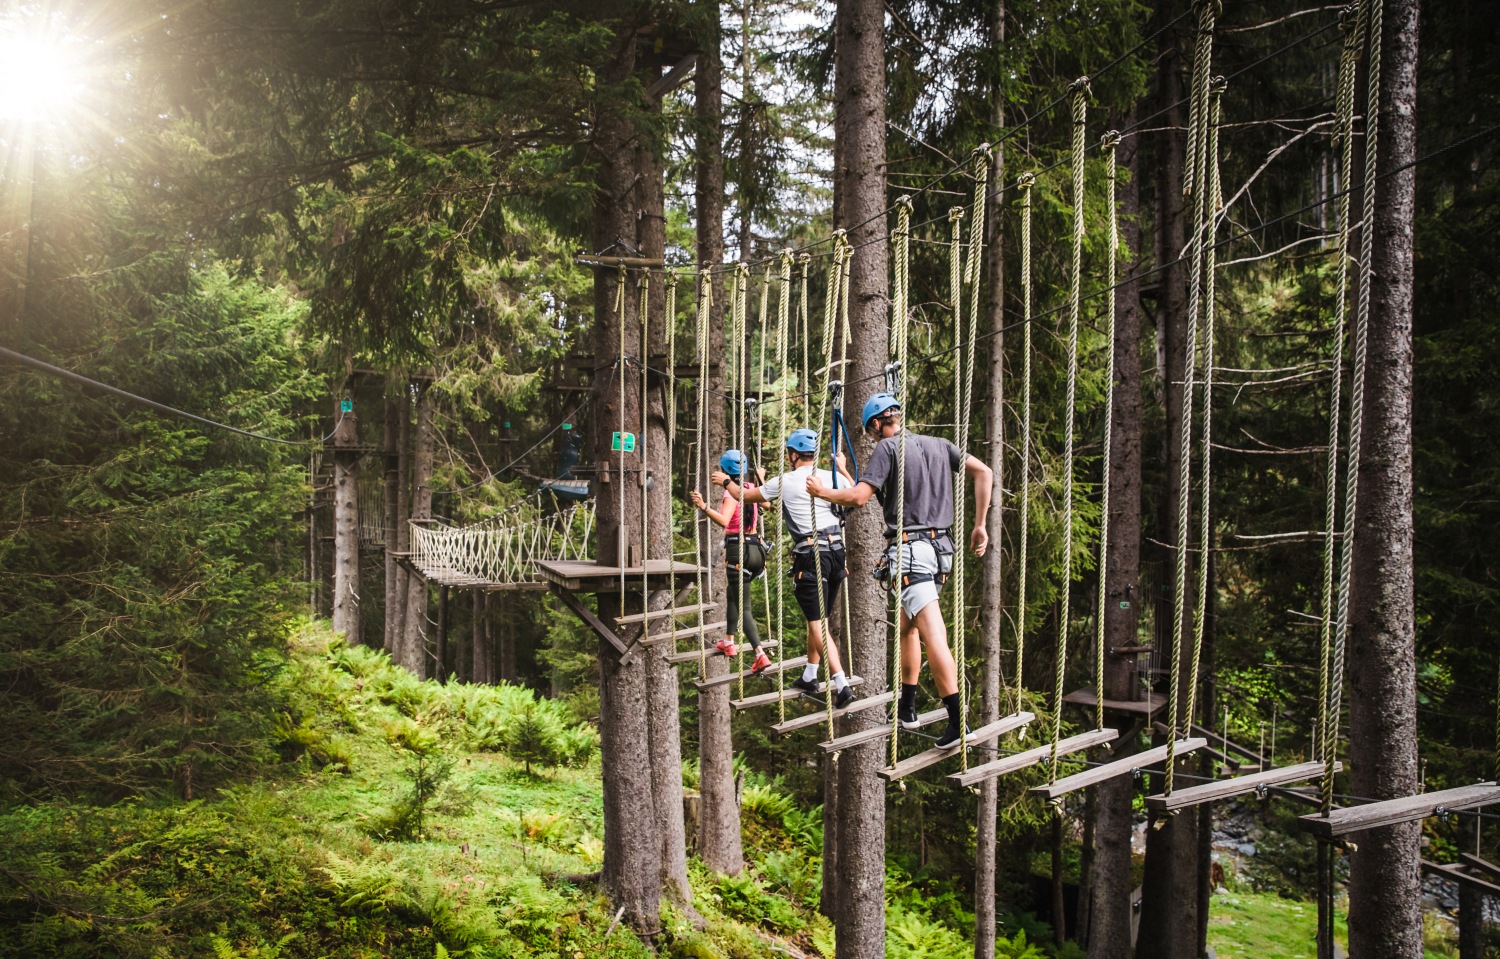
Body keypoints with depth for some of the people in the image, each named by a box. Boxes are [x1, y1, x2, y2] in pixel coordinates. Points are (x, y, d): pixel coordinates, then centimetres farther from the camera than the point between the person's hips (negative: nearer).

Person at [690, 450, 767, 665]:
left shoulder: (731, 493, -15)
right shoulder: (751, 488, 7)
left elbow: (723, 520, -32)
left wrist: (704, 507, -39)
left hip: (737, 549, -8)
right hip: (754, 546, 8)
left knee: (743, 606, -7)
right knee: (733, 594, 27)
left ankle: (760, 654, -17)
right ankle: (728, 642, 38)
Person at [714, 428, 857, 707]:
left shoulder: (784, 482, -2)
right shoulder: (833, 478, 6)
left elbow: (746, 496, 13)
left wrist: (725, 482, 31)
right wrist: (843, 469, 39)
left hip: (810, 556, -6)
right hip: (836, 552, 6)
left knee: (817, 624, -7)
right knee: (817, 619, 20)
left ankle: (842, 684, -18)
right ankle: (809, 677, 30)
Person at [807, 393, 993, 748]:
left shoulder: (887, 448, -4)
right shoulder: (939, 445, 15)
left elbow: (858, 496, -13)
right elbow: (984, 472, 9)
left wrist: (823, 492, 5)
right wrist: (979, 526, 12)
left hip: (909, 549, -7)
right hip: (940, 548, 8)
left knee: (933, 634, -14)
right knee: (907, 625, 22)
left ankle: (958, 721, -20)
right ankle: (907, 707, 28)